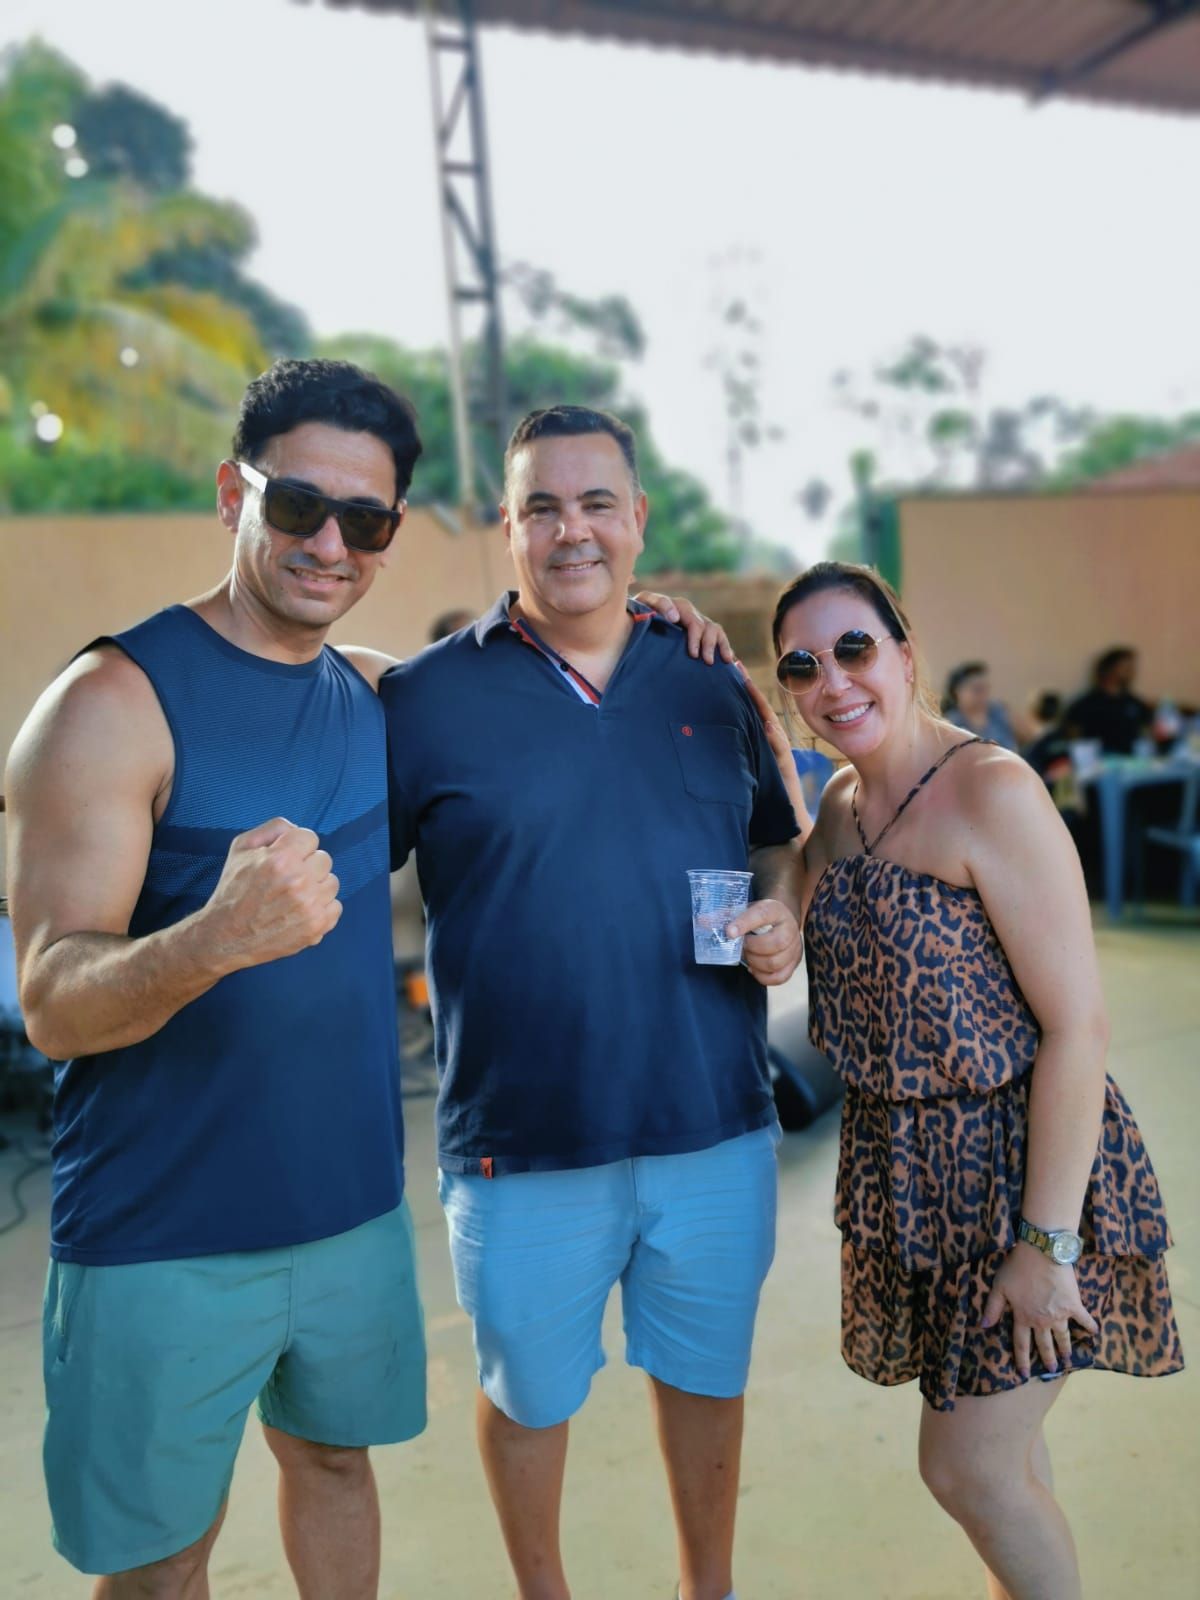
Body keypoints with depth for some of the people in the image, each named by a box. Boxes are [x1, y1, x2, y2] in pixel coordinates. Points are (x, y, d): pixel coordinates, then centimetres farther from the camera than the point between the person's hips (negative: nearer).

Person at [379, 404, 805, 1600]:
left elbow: (776, 839, 15)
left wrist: (783, 917, -4)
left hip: (715, 1128, 3)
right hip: (521, 1143, -2)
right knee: (527, 1394, 19)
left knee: (706, 1374, 22)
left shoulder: (710, 681, 5)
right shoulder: (426, 696, -6)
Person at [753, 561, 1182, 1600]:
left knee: (967, 1467, 3)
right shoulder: (842, 801, 4)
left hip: (1017, 1161, -7)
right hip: (908, 1167, 7)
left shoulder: (992, 791, -20)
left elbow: (1078, 1024, -21)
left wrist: (1047, 1240, -20)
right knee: (994, 1438, 22)